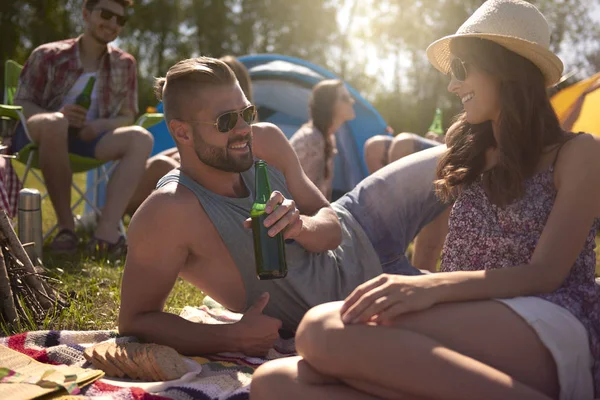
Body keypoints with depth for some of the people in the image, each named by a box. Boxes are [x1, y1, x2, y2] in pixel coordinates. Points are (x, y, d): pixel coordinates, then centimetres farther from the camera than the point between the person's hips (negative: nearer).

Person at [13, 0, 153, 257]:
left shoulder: (124, 64, 8)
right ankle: (66, 225, -29)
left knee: (141, 138, -23)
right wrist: (58, 115, -22)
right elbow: (20, 104, 0)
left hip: (88, 139, 3)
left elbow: (127, 118, 8)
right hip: (39, 136, -3)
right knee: (54, 123, -37)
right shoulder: (48, 55, 0)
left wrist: (101, 125, -16)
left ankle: (107, 228, -38)